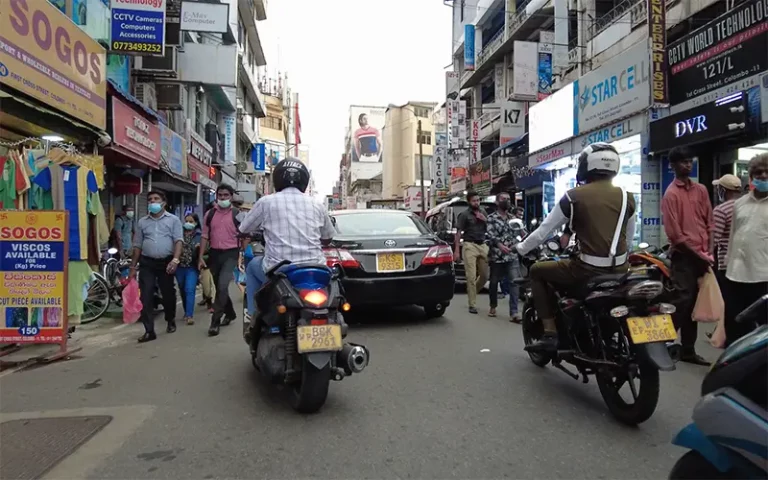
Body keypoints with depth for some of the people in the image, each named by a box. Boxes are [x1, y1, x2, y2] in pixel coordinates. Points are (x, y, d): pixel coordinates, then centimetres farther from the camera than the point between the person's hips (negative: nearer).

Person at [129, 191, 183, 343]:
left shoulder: (173, 220, 2)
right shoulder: (142, 222, 11)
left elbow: (178, 241, -8)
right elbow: (137, 245, 14)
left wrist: (175, 259, -22)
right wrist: (133, 267, 10)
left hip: (166, 262, -2)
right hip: (147, 262, 2)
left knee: (168, 294, 10)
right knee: (145, 296, -5)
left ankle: (171, 321, 34)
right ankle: (149, 331, -3)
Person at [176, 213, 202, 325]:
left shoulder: (200, 235, 0)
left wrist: (199, 248, -23)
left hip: (192, 267, -4)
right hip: (180, 266, 4)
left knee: (190, 290, -12)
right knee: (182, 291, 13)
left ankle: (189, 315, -10)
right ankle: (187, 312, 28)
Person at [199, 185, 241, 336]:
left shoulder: (237, 214, -1)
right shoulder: (209, 214, 7)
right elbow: (205, 237, 9)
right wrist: (201, 257, 2)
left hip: (231, 253, -4)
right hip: (214, 254, 4)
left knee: (222, 285, -18)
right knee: (219, 287, 15)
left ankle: (215, 321, -10)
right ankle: (230, 313, 36)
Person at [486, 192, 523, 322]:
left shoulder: (512, 218, 16)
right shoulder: (492, 218, -2)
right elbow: (489, 235, -16)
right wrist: (499, 245, -32)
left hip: (512, 256, 4)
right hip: (497, 256, -3)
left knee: (515, 282, -11)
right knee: (494, 283, 10)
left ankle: (513, 313, -14)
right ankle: (493, 307, 31)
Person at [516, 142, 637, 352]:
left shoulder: (574, 196, -4)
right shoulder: (626, 197, 8)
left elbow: (544, 230, 2)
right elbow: (629, 237, 19)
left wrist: (521, 248, 18)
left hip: (588, 270, -5)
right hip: (620, 270, 6)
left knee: (537, 272, 15)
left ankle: (550, 334, 7)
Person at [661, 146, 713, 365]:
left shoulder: (701, 190, 13)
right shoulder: (671, 194, -7)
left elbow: (710, 221, 12)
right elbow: (674, 233, -12)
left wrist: (709, 251, 1)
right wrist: (698, 253, -11)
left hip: (702, 256, 6)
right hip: (684, 256, -6)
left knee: (694, 303, 10)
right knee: (683, 301, -10)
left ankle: (688, 350, 18)